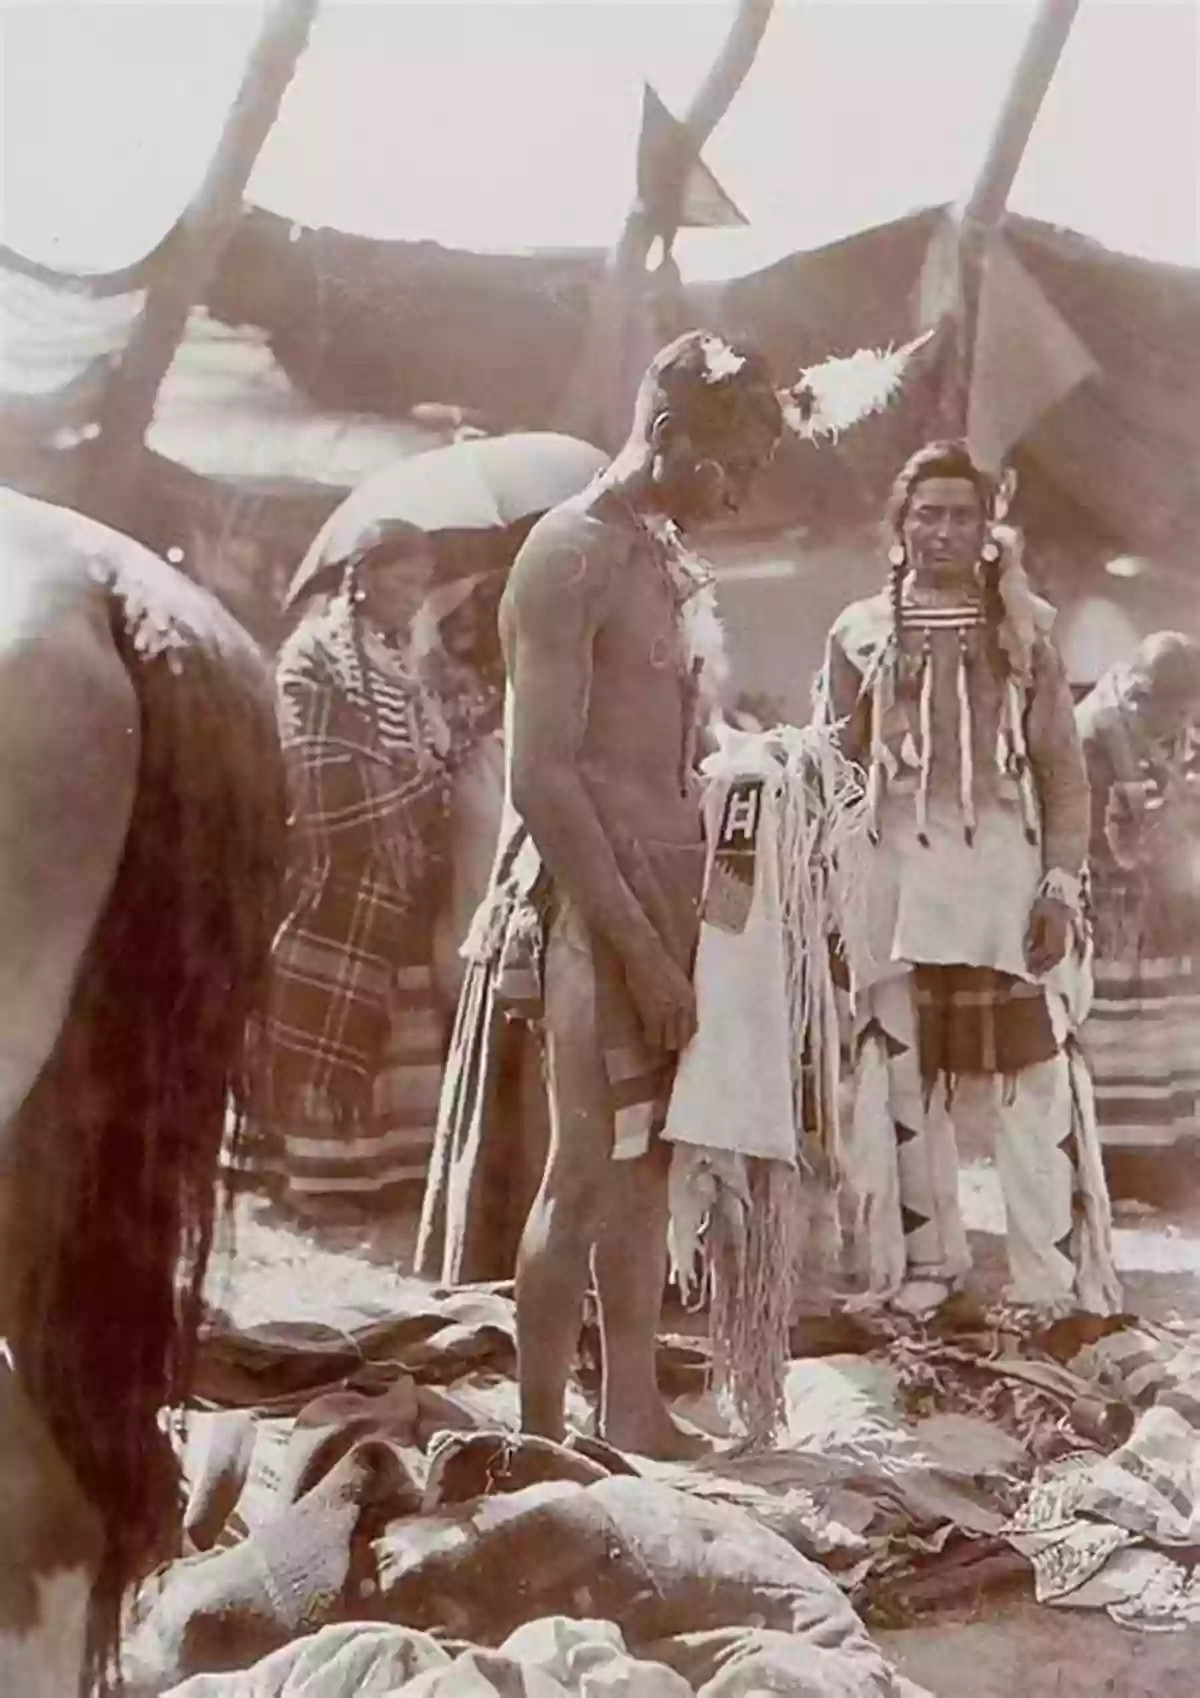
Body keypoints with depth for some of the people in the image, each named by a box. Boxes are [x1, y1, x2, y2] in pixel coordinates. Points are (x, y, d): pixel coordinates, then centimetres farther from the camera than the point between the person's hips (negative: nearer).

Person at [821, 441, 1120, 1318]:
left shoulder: (1025, 630, 8)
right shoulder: (861, 633, 9)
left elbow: (1065, 769, 5)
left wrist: (1060, 883, -5)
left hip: (1008, 870, -1)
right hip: (899, 876, 1)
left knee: (1036, 1080, -3)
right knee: (907, 1083, 6)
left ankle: (1057, 1284, 1)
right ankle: (927, 1270, 17)